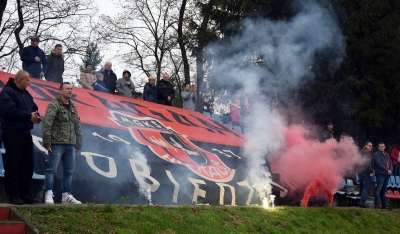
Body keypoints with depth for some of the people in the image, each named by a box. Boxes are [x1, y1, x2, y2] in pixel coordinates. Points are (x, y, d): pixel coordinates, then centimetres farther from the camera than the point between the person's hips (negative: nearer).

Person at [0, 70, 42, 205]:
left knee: (27, 165, 8)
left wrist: (36, 115, -4)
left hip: (26, 133, 9)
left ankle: (25, 194, 14)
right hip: (13, 134, -9)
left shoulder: (26, 94, 19)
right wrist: (29, 116, -17)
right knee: (13, 165, -5)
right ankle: (13, 195, -1)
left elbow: (34, 108, 20)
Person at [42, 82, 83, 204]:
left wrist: (78, 143, 14)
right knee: (52, 169, -6)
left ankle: (67, 195, 13)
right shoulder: (54, 105, -5)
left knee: (69, 171, 8)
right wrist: (47, 142, -17)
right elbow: (47, 124, -13)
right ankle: (48, 194, -2)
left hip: (70, 145, 7)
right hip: (57, 144, -7)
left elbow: (78, 127, 19)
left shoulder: (73, 108, 17)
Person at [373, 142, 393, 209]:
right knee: (378, 189, -14)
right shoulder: (376, 154, -4)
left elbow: (390, 163, 16)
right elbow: (379, 164, -14)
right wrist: (387, 170, -15)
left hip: (387, 174, 8)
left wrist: (391, 170, -4)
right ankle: (377, 204, -17)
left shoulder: (387, 154, 20)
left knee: (384, 190, 12)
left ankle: (384, 205, 16)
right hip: (380, 174, -8)